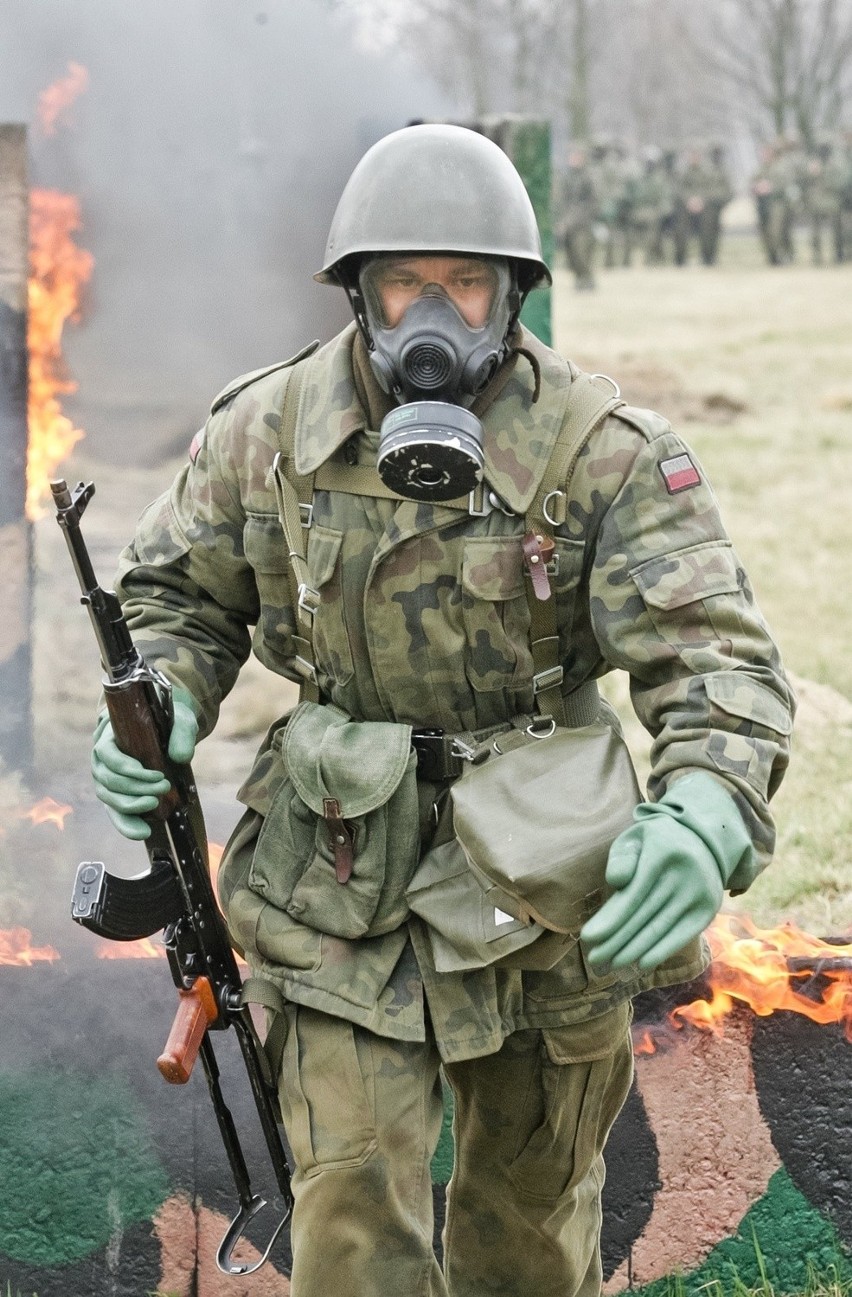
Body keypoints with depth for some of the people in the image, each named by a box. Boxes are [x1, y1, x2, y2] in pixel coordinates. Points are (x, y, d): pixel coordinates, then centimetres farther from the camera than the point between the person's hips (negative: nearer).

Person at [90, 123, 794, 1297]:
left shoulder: (605, 456, -15)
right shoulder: (269, 432, -7)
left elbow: (716, 659, -24)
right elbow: (176, 593, 8)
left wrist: (705, 820, -45)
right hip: (342, 884, 0)